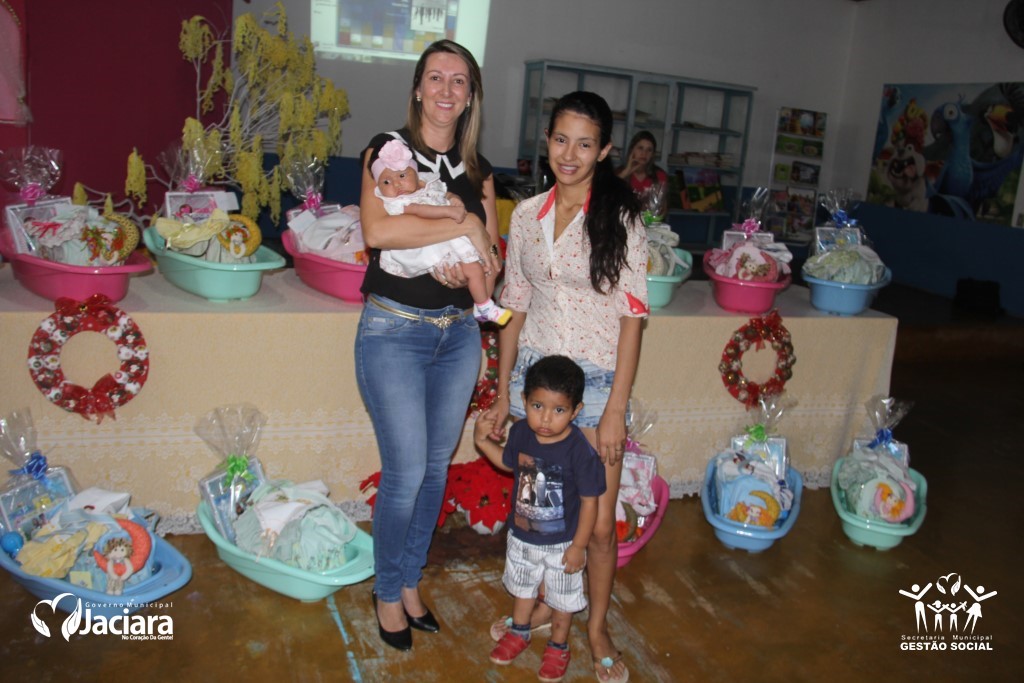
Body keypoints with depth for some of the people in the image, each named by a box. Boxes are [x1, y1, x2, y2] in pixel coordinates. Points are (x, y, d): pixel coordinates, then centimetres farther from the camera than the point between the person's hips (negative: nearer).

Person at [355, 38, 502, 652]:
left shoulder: (478, 170, 11)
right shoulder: (388, 148, -4)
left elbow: (493, 256, 12)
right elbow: (376, 230, -21)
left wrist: (474, 267, -11)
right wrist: (464, 226, -18)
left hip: (459, 332, 5)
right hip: (394, 330, -5)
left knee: (437, 466, 13)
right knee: (406, 472, -3)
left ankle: (410, 581, 33)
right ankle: (388, 593, 22)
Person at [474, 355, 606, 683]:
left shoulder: (579, 450, -30)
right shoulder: (521, 432, -15)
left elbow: (589, 501, -21)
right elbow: (508, 462, 7)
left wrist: (578, 546, -16)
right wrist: (483, 440, -7)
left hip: (561, 542, -4)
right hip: (521, 534, 5)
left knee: (563, 596, 19)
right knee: (522, 586, 28)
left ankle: (558, 647, 44)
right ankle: (519, 633, 54)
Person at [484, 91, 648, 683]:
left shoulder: (620, 218, -7)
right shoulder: (527, 214, 5)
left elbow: (632, 317, -9)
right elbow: (516, 308, 11)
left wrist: (615, 409, -13)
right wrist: (503, 391, 10)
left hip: (596, 380, -3)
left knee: (597, 522, 3)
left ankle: (598, 629, 26)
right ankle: (542, 603, 38)